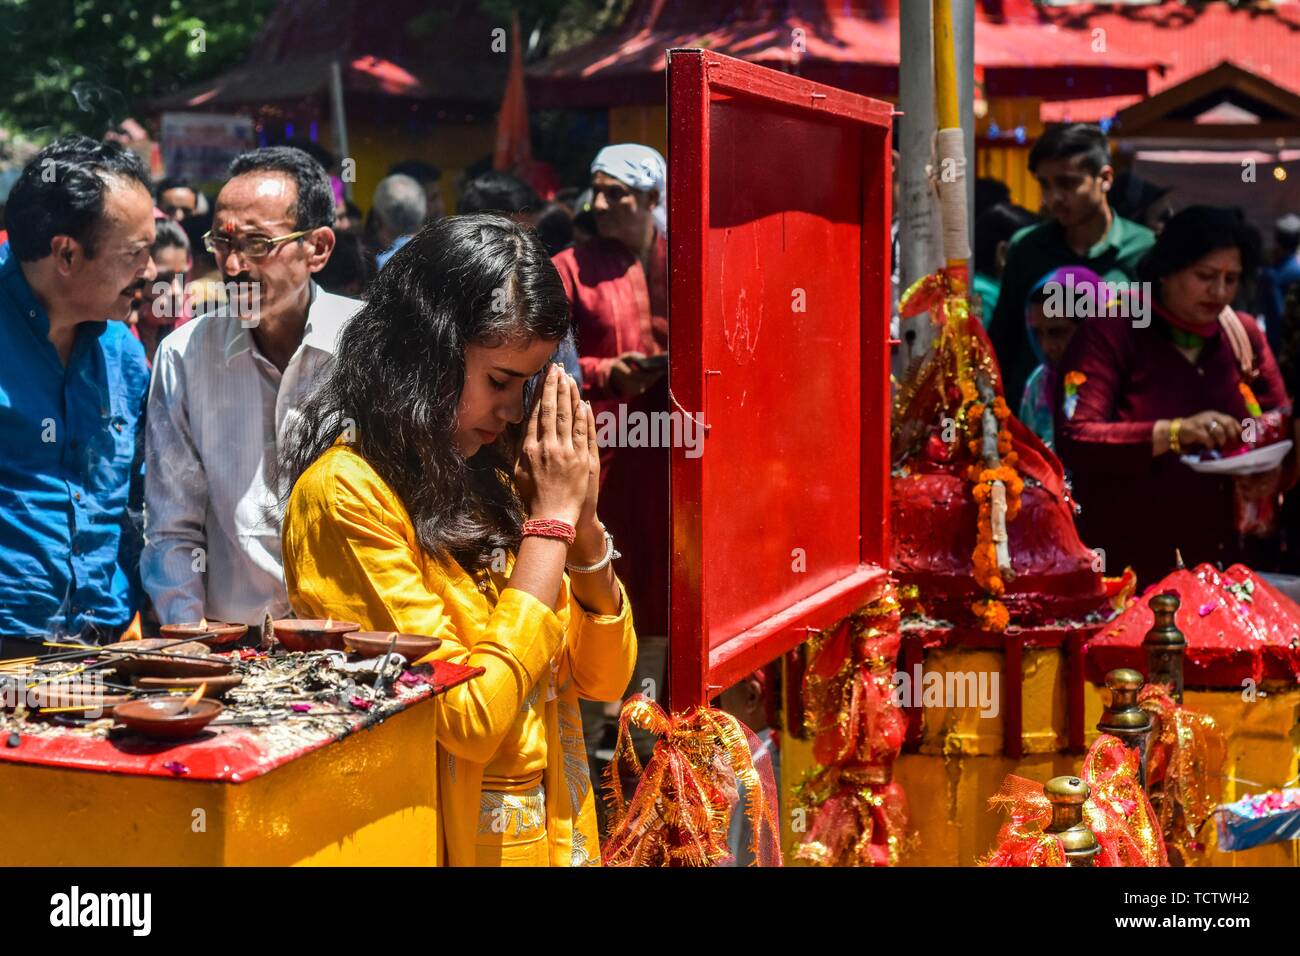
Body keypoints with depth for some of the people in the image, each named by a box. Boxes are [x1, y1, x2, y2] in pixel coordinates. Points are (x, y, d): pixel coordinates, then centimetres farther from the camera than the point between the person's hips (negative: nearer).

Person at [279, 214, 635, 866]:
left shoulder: (492, 473, 6)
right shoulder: (345, 494, -13)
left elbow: (605, 678, 6)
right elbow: (471, 719, -19)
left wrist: (582, 519, -7)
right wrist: (550, 519, -13)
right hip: (454, 838, -4)